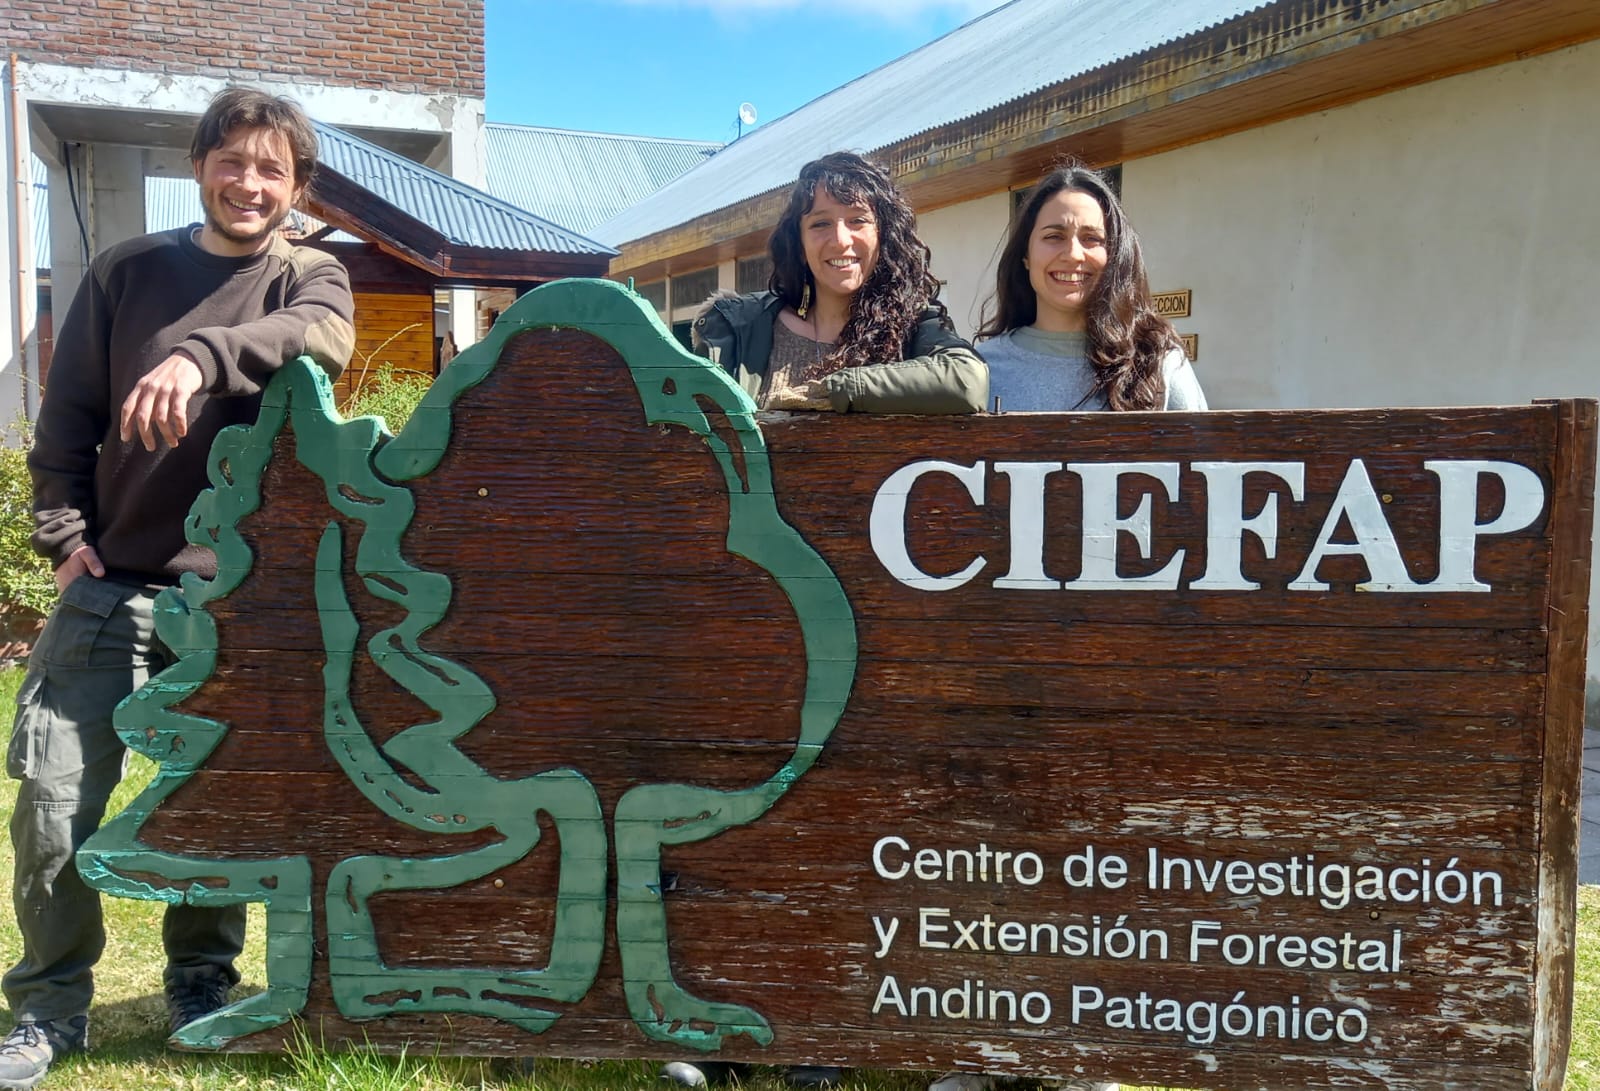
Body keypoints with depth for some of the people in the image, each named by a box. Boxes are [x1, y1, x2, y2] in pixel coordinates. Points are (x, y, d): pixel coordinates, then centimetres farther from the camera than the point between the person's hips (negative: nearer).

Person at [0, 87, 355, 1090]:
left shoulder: (308, 277, 3)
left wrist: (203, 355, -37)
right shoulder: (128, 271, 9)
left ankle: (202, 982, 28)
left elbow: (325, 336, -22)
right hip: (110, 585, 2)